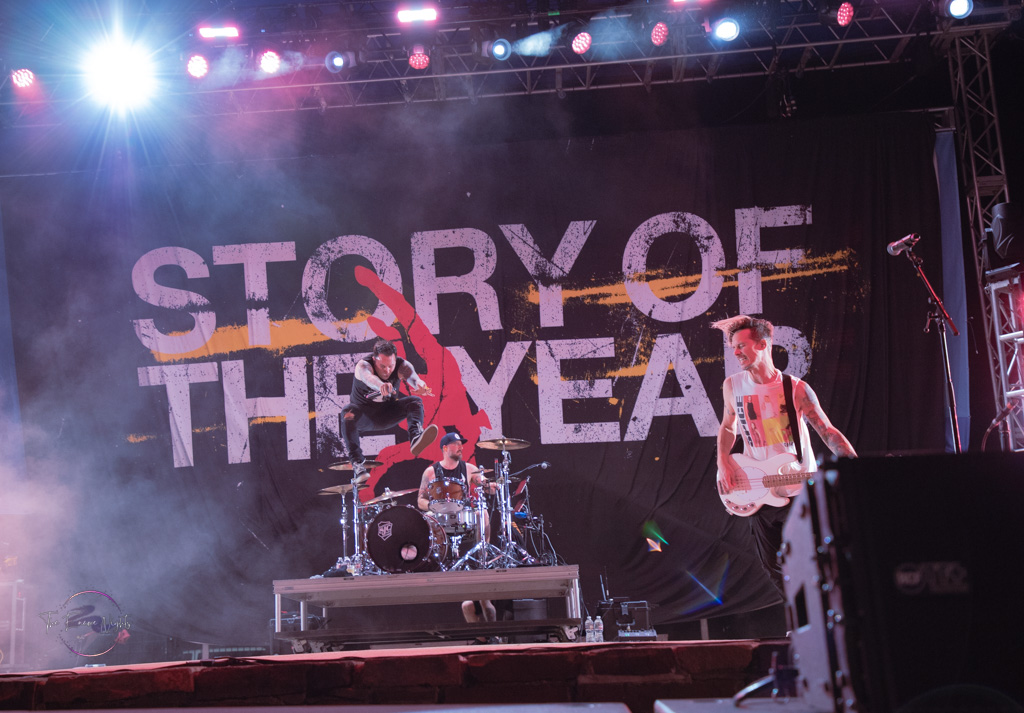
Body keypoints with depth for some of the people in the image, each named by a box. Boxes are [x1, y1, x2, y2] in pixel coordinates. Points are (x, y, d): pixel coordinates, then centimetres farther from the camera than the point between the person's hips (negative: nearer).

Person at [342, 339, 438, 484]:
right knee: (348, 413, -35)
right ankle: (357, 463, -43)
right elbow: (369, 377, -51)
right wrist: (381, 385, -74)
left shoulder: (401, 365, -18)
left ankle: (415, 439, -46)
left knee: (415, 402, -22)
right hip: (364, 415, -2)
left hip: (388, 413, 2)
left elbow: (412, 377, -40)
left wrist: (420, 386, -65)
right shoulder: (363, 365, -26)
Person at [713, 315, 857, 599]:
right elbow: (728, 426, 17)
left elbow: (828, 432, -8)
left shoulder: (796, 389, -10)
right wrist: (723, 463, 0)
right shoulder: (732, 386, 1)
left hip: (801, 493, -4)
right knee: (774, 567, 9)